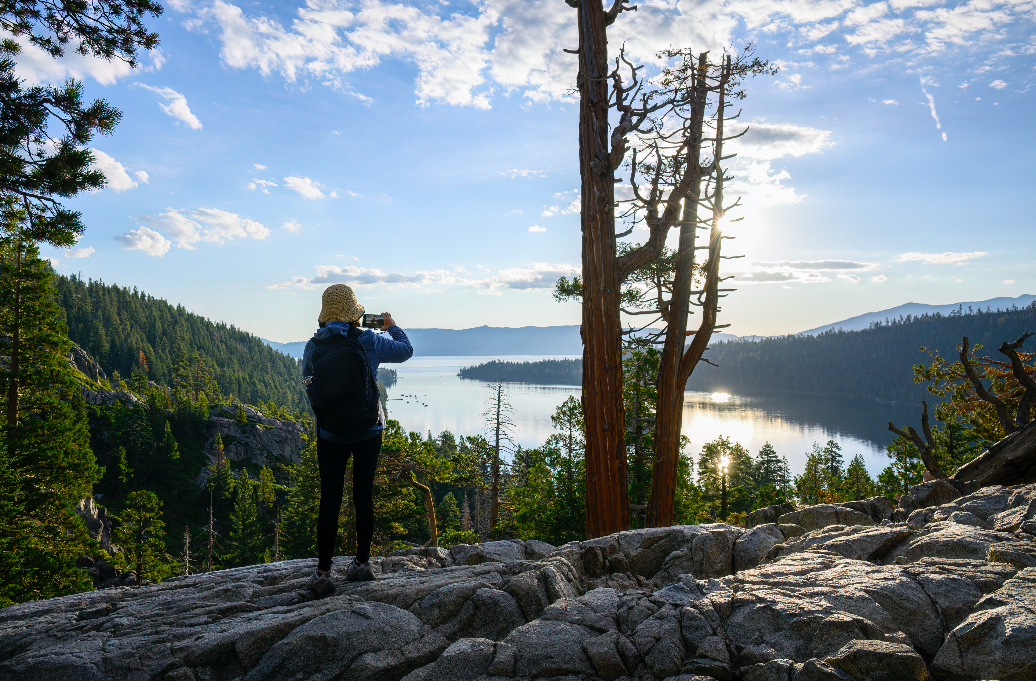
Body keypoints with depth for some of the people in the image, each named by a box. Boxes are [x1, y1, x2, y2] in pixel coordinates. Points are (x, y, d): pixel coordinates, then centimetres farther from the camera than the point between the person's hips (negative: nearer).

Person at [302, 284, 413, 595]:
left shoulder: (314, 347, -6)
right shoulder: (370, 342, -8)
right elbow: (406, 350, 7)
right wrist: (392, 326, 25)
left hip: (330, 435, 0)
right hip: (369, 431, 0)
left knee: (330, 501, 4)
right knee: (364, 496, 11)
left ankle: (323, 572, 6)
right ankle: (362, 563, 22)